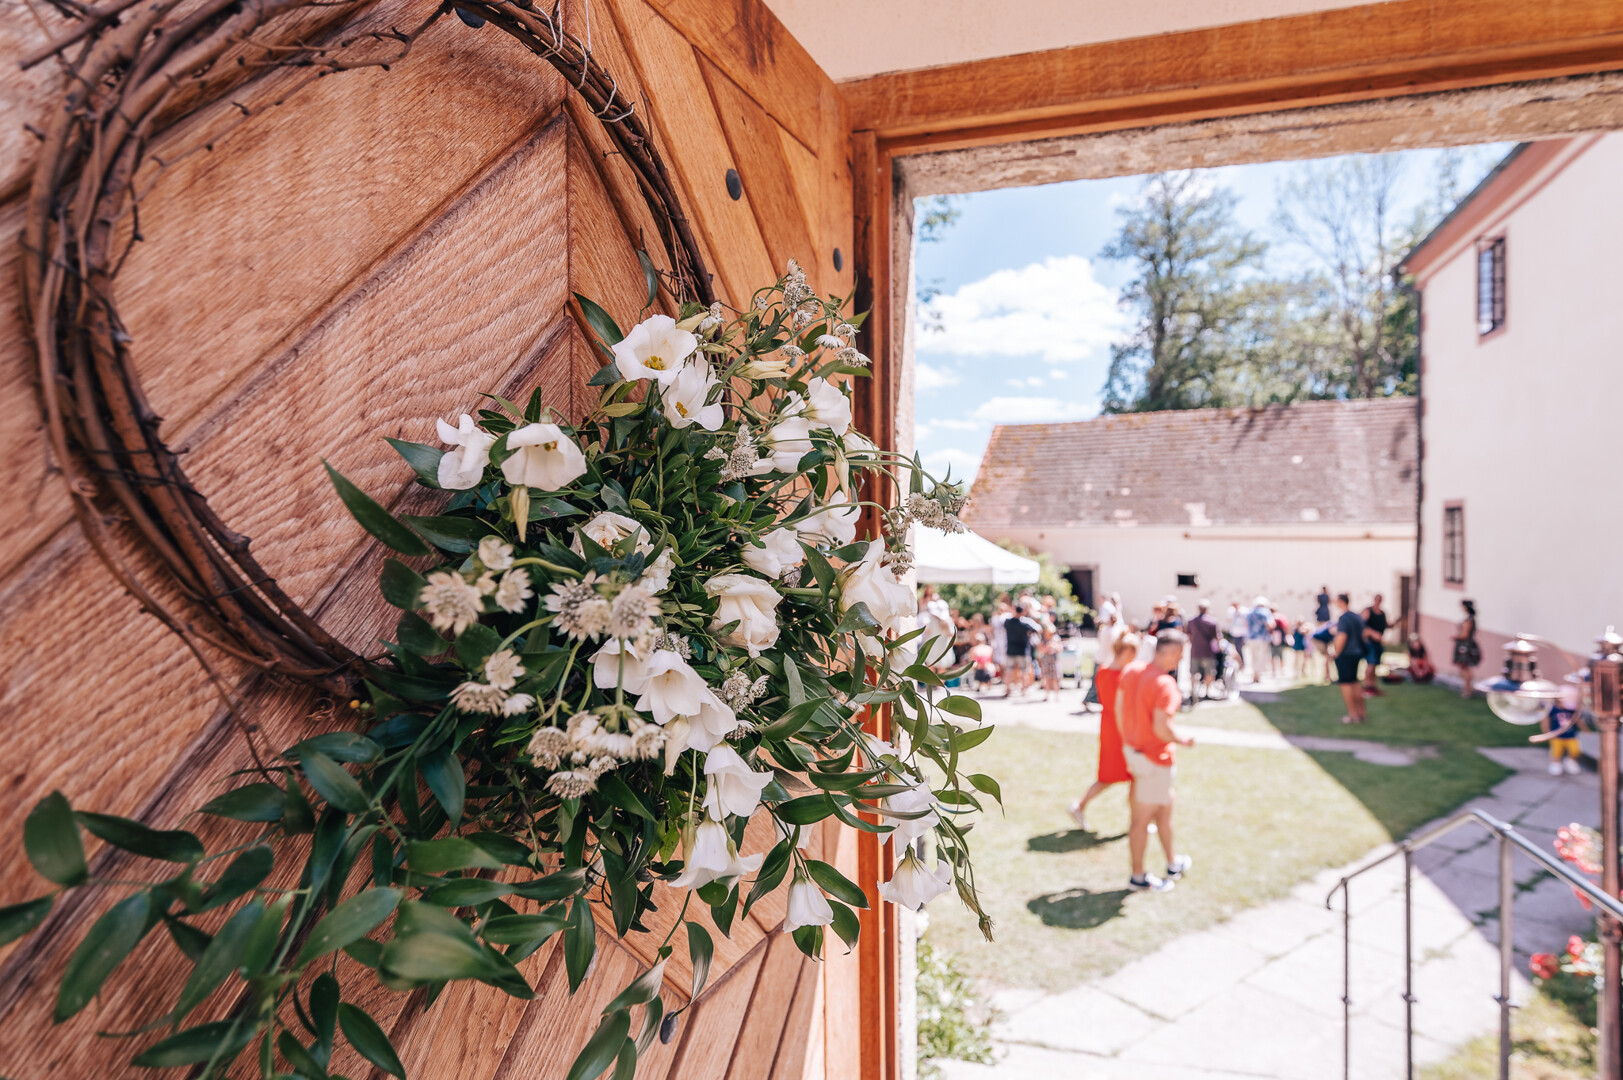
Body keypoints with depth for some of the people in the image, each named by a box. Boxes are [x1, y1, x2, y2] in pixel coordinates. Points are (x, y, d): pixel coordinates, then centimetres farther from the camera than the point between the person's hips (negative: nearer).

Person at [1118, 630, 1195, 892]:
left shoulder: (1130, 671, 1)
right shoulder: (1165, 684, -25)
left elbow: (1119, 708, 9)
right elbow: (1161, 727, -30)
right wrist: (1183, 740, -11)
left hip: (1131, 749, 9)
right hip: (1154, 757, -9)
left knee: (1165, 807, 25)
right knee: (1143, 818, 5)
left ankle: (1173, 864, 42)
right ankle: (1138, 878, 20)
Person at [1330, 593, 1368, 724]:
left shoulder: (1343, 618, -17)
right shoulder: (1357, 617, 10)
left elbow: (1342, 637, -25)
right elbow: (1363, 634, 20)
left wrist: (1336, 653, -15)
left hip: (1345, 654, -9)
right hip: (1357, 653, 9)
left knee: (1345, 684, -1)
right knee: (1354, 682, 18)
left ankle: (1353, 715, 2)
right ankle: (1362, 712, 23)